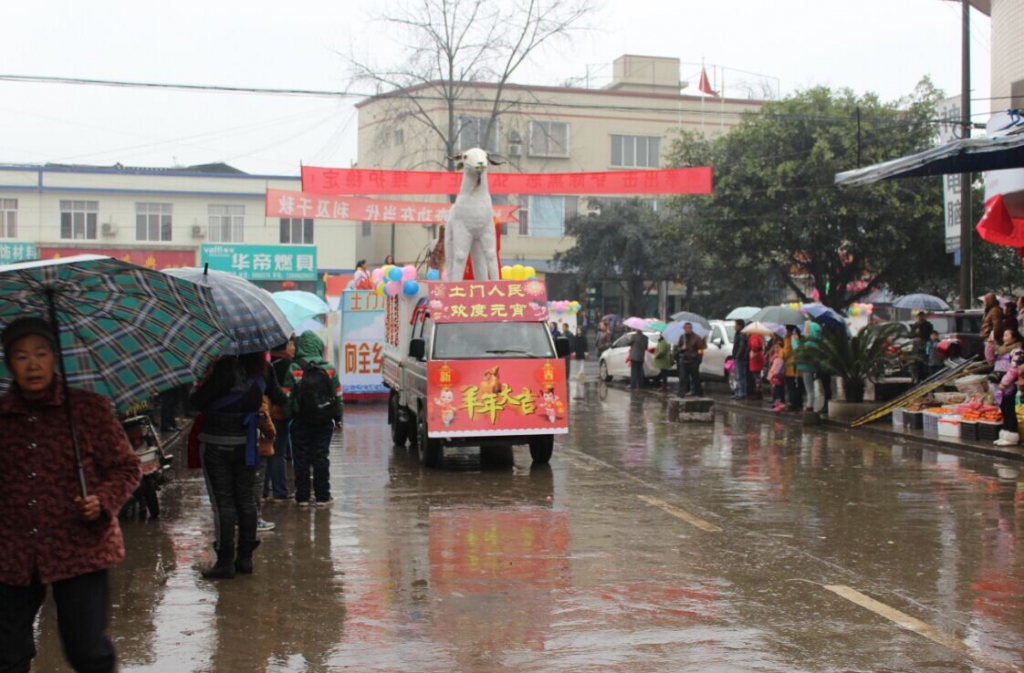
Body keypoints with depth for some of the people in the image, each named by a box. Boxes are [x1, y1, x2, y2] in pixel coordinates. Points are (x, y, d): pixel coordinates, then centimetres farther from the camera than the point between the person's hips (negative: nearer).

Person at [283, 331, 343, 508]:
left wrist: (287, 416, -1)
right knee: (321, 458, 7)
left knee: (301, 459, 5)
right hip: (324, 421, 2)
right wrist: (338, 418, 12)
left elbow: (288, 397, -9)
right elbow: (338, 395, 3)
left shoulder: (293, 370, -8)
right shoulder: (330, 369, 0)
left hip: (301, 421, -2)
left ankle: (302, 497, 8)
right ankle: (322, 497, 9)